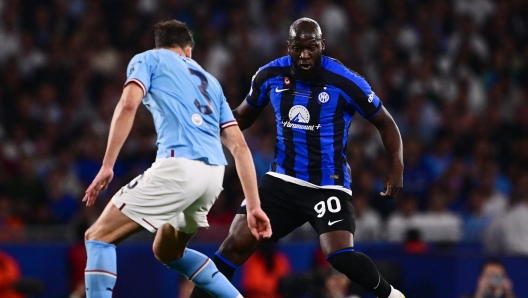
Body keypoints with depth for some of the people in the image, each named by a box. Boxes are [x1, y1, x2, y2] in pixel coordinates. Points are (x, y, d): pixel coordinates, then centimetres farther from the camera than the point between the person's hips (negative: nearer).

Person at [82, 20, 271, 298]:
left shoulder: (148, 59, 16)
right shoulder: (209, 80, 31)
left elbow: (128, 104, -5)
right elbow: (239, 145, 23)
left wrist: (107, 166, -7)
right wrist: (254, 206, 19)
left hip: (178, 166, -6)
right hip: (214, 174, 6)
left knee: (98, 237, 4)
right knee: (167, 252, 29)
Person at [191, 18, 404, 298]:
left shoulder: (345, 82, -14)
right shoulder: (270, 75, -3)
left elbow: (385, 123, -1)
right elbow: (243, 116, 15)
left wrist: (396, 166, -12)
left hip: (328, 186, -4)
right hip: (282, 181, 4)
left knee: (340, 256, -21)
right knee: (236, 243, -7)